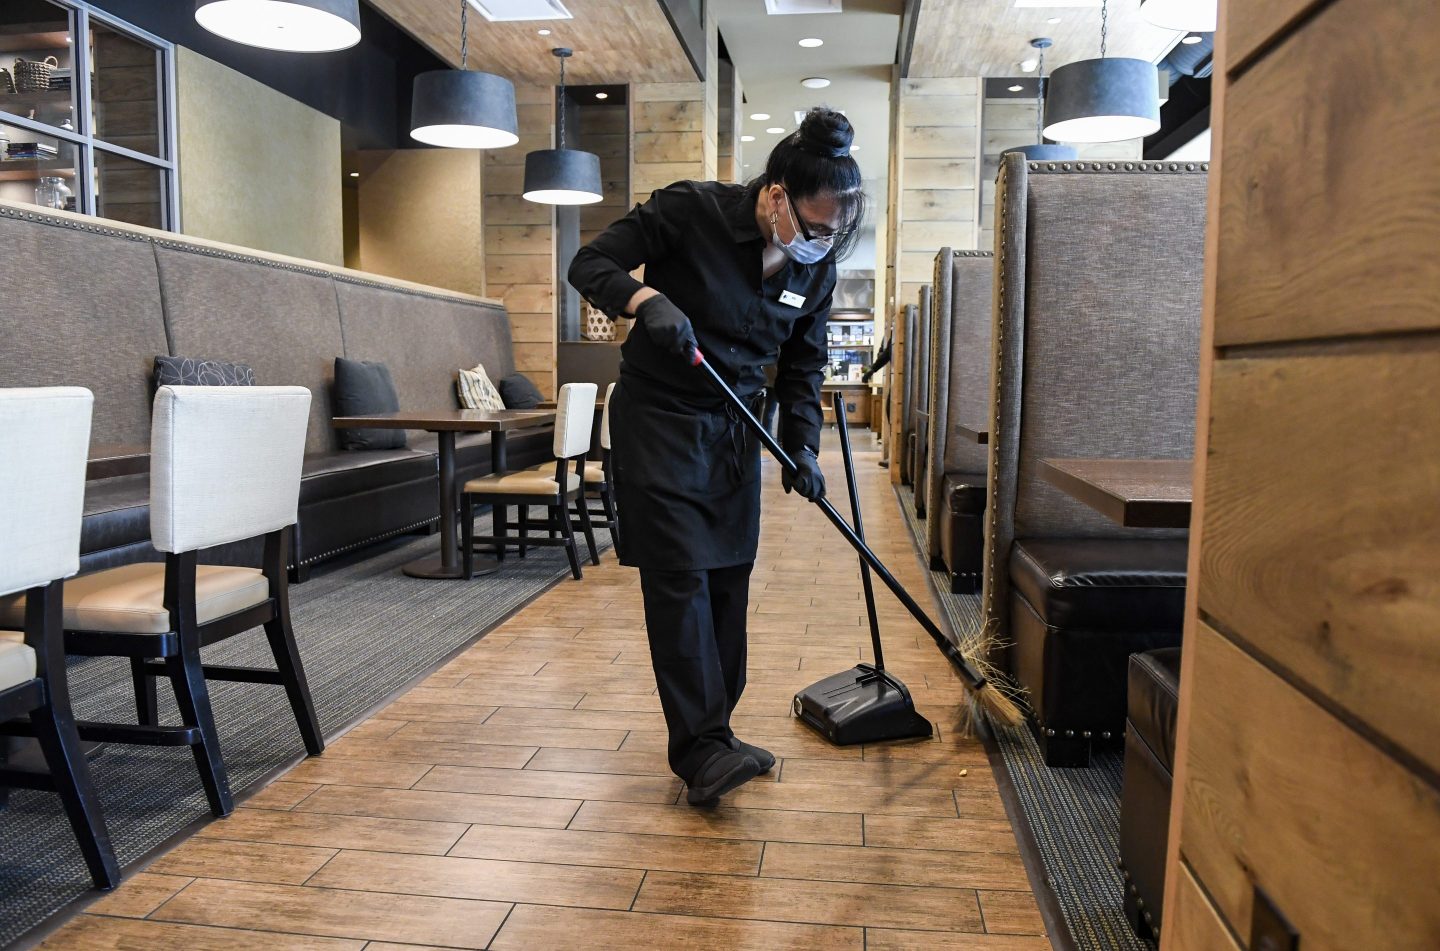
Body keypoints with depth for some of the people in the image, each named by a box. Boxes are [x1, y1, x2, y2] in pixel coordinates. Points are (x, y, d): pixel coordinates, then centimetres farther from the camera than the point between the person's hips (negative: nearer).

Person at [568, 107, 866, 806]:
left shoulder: (817, 267, 0)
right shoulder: (690, 210, -16)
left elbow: (803, 366, 8)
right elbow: (590, 264, -13)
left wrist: (802, 447, -3)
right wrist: (646, 298, -33)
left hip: (735, 429, 6)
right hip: (658, 417, -6)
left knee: (728, 581, 7)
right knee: (680, 577, -11)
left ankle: (711, 732, 20)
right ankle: (701, 750, -7)